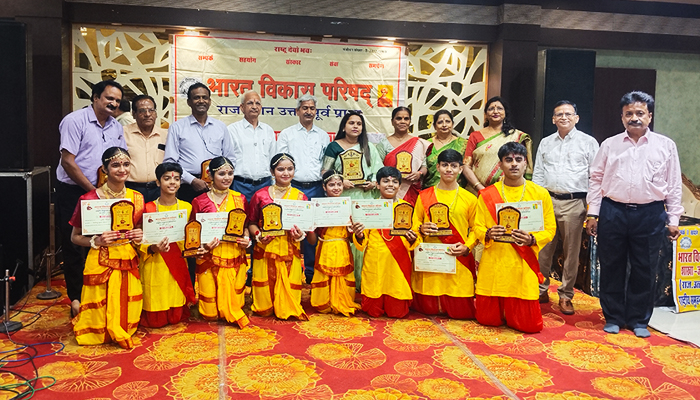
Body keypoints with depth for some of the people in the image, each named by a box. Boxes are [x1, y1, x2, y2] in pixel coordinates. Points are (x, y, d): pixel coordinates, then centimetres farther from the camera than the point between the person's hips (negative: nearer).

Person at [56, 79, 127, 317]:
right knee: (74, 246, 1)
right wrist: (92, 190, -13)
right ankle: (76, 298, 12)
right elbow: (68, 161, -14)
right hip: (74, 193, -5)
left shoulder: (116, 127, 11)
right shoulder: (75, 121, -8)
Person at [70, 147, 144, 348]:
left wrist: (139, 237, -2)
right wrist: (96, 241, -19)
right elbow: (75, 237, -1)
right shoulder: (89, 199, -10)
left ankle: (121, 332, 37)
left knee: (128, 316, 7)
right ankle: (77, 306, 29)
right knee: (101, 317, 1)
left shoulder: (137, 198, 5)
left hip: (129, 261, 4)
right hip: (102, 262, -4)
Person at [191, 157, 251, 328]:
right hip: (210, 259, -2)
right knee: (210, 313, 3)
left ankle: (232, 311, 38)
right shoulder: (199, 202, -1)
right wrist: (203, 244, -17)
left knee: (234, 300, 6)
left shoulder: (240, 199, 7)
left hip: (235, 258, 2)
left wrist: (246, 239, -5)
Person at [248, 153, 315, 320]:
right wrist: (258, 235, -11)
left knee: (289, 291, 2)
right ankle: (265, 309, 35)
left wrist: (301, 234, -11)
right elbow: (251, 222, 8)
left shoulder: (300, 196, 5)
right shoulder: (260, 195, 2)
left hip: (290, 251, 1)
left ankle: (287, 310, 30)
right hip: (265, 250, 0)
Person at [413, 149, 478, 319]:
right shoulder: (424, 196, 8)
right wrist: (422, 229, -12)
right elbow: (414, 225, 10)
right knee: (428, 308, 1)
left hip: (458, 261, 0)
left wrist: (467, 247, -11)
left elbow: (475, 229, 5)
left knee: (460, 311, -1)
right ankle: (435, 306, 35)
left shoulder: (470, 199, 6)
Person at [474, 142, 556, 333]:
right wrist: (488, 234, -16)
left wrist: (532, 239, -15)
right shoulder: (487, 194, 6)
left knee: (529, 325, -1)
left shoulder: (540, 194, 5)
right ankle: (501, 309, 38)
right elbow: (477, 227, 7)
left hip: (523, 266, 0)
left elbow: (550, 229, 5)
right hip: (493, 264, 1)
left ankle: (514, 310, 33)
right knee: (487, 319, 5)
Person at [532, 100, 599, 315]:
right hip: (547, 200, 3)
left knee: (571, 252, 2)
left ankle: (565, 296, 14)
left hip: (574, 203, -3)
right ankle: (541, 290, 16)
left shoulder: (588, 142, 5)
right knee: (542, 249, 3)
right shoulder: (545, 143, 15)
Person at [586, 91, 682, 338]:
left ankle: (638, 320, 22)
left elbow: (674, 185, 7)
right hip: (613, 213, 1)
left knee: (644, 270, 7)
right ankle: (613, 318, 21)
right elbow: (596, 179, 7)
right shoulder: (610, 145, 7)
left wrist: (673, 219, 3)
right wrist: (592, 214, 2)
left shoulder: (665, 146, 6)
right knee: (612, 268, 7)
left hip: (650, 215, 0)